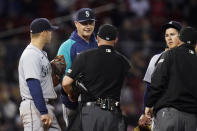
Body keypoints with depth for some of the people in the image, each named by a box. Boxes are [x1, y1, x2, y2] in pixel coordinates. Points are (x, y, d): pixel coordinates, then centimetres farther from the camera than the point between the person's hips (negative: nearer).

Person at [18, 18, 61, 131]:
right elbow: (33, 85, -22)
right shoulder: (31, 55, -14)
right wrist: (43, 112, -25)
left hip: (46, 107, 10)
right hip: (35, 106, -10)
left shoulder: (42, 54, 19)